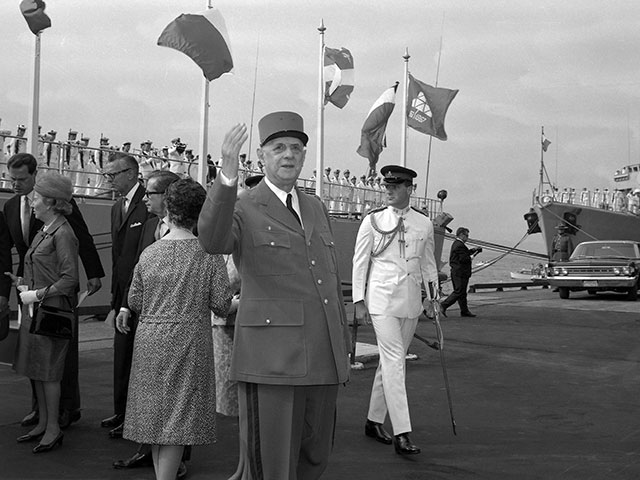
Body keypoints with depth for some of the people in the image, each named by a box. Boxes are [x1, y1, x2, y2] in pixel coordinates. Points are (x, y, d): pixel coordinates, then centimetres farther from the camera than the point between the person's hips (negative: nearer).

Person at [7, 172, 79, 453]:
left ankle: (53, 429, 10)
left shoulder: (63, 234, -15)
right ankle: (42, 424, 24)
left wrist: (37, 293, -16)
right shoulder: (44, 232, 13)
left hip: (52, 308, -9)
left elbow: (69, 279, -18)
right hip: (34, 308, 9)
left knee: (48, 371, -2)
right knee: (35, 369, 13)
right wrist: (23, 283, 13)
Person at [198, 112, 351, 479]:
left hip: (323, 358, 6)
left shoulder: (316, 208, 17)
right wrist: (228, 177, -38)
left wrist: (344, 347, 18)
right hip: (271, 361, -6)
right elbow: (213, 242, -25)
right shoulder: (242, 210, -1)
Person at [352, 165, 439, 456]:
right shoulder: (372, 221, 0)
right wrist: (359, 301, -3)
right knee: (394, 360, -12)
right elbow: (359, 262, 2)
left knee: (391, 361, 11)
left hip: (411, 301, 4)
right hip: (381, 298, -4)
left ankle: (374, 421, 26)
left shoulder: (424, 224, 7)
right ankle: (401, 433, -13)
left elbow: (428, 263, 15)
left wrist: (434, 298, 10)